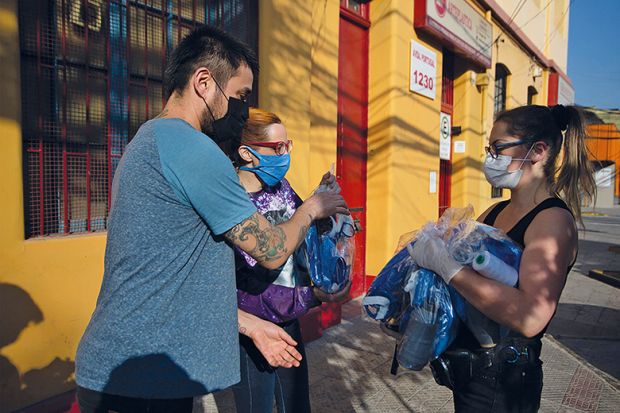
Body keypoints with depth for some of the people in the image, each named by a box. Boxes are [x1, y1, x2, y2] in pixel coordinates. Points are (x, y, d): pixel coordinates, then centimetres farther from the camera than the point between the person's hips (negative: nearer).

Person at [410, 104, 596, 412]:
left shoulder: (554, 219, -19)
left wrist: (445, 262, -33)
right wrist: (427, 248, -8)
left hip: (503, 382, -7)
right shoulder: (495, 212, 5)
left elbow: (530, 318, -33)